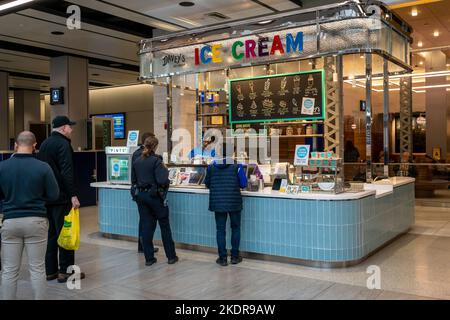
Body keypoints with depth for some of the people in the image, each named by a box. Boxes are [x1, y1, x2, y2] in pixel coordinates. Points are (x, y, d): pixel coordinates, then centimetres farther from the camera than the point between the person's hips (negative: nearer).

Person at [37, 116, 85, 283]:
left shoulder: (45, 144, 15)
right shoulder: (63, 144, -13)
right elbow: (67, 173, -21)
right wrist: (73, 195, -21)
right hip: (61, 197, -9)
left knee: (51, 233, 13)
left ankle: (50, 270, 18)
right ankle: (65, 271, 2)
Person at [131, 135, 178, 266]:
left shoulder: (136, 162, 4)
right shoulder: (156, 160, -14)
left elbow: (133, 180, 10)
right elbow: (162, 180, -22)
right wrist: (165, 170, -5)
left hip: (140, 195, 5)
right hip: (155, 195, -5)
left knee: (146, 226, 10)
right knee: (165, 226, 8)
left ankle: (149, 258, 12)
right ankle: (171, 256, 16)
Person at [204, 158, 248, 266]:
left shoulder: (212, 167, -1)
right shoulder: (236, 167, -5)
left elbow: (207, 184, 9)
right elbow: (243, 184, -2)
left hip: (218, 203, 1)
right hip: (234, 202, -1)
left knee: (220, 230, 9)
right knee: (235, 228, 15)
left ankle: (223, 258, 11)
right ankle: (235, 256, 19)